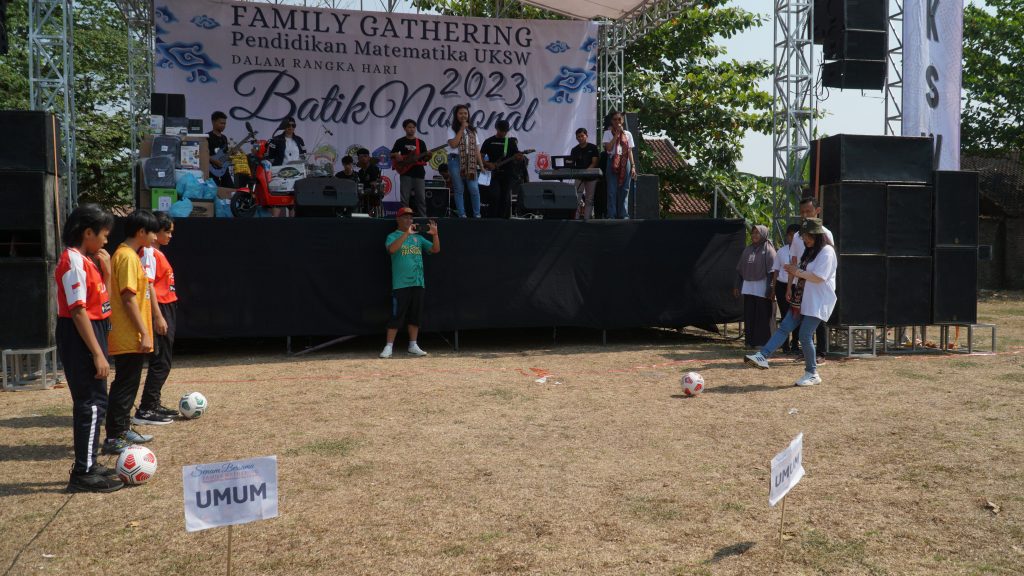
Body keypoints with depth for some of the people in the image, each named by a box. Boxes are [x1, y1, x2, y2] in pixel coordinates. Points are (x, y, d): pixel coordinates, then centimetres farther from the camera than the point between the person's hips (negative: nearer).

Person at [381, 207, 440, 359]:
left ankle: (413, 346, 17)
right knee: (396, 316, -5)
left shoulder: (418, 238, 16)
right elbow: (392, 249, -20)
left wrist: (435, 235, -8)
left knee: (415, 316, 8)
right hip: (400, 284, -5)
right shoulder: (393, 236, 2)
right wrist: (406, 233, -26)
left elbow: (435, 249, 9)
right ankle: (389, 347, 0)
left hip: (418, 283, 5)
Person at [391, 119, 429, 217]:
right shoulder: (400, 141, 7)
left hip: (418, 173, 1)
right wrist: (396, 155, -10)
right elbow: (391, 154, 11)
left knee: (421, 197, 0)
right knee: (405, 198, -2)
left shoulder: (420, 142, 10)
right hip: (405, 172, -1)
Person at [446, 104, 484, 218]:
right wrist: (462, 129, -9)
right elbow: (453, 144, -13)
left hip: (470, 162, 3)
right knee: (459, 189, 0)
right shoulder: (452, 129, 4)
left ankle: (477, 214, 3)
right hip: (456, 160, -3)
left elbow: (476, 149, 14)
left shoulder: (472, 130, 16)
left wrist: (481, 165, 7)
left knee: (474, 189, -6)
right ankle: (462, 215, 5)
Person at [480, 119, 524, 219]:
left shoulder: (511, 142, 9)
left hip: (508, 174, 1)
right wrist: (487, 164, -10)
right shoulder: (489, 141, 7)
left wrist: (520, 157, -18)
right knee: (495, 196, -13)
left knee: (505, 197, -1)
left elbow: (516, 156, 5)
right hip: (495, 173, -1)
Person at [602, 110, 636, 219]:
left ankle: (623, 215, 6)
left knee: (624, 189, 2)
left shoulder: (627, 134, 14)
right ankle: (612, 215, -2)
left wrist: (633, 166, 3)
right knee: (612, 190, -4)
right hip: (612, 162, -2)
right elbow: (608, 148, -9)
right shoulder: (608, 133, 6)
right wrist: (617, 134, -8)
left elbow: (630, 151, 12)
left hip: (625, 163, 3)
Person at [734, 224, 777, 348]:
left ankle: (763, 342, 4)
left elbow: (772, 272, -11)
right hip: (748, 288, 6)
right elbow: (740, 269, 16)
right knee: (749, 316, 7)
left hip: (761, 289, -5)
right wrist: (737, 286, 12)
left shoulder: (768, 250, -3)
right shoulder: (748, 250, 14)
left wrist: (770, 289, -17)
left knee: (763, 316, -2)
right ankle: (750, 341, 14)